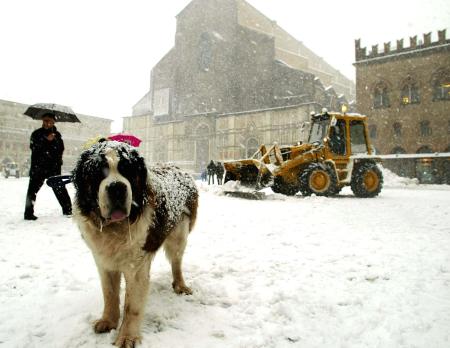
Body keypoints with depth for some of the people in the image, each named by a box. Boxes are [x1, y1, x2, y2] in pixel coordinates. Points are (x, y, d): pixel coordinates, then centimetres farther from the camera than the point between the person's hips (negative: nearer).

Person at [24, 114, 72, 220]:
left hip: (54, 167, 2)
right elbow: (33, 147, -10)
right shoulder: (36, 134, 5)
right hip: (38, 167, -1)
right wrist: (46, 140, -15)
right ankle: (28, 213, 1)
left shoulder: (57, 135, 12)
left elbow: (61, 149, 9)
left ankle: (68, 209, 11)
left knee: (60, 188, 2)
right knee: (33, 189, -5)